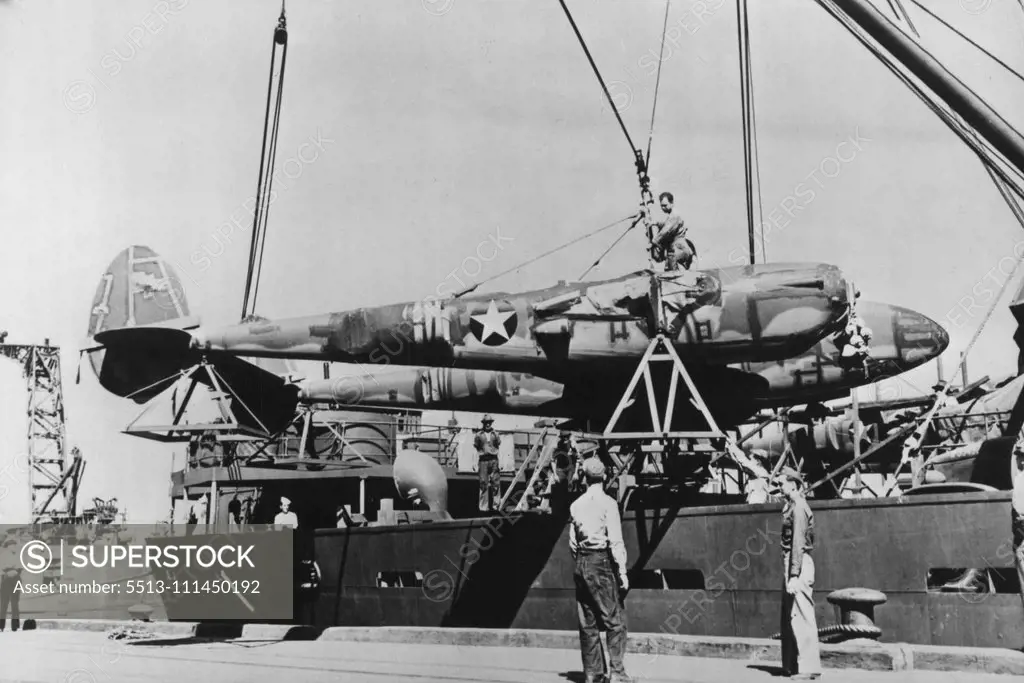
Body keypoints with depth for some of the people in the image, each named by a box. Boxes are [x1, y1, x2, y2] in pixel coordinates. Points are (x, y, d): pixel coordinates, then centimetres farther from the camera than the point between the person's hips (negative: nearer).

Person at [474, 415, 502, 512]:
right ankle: (484, 506, 1)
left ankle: (496, 504, 1)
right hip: (483, 460, -1)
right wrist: (476, 465, 5)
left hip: (494, 460, 1)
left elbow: (499, 448, 13)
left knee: (496, 482, -4)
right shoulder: (478, 435, 7)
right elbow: (476, 450, 9)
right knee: (483, 484, -2)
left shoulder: (495, 435, 11)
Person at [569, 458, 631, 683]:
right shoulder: (607, 503, -8)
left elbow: (572, 542, 10)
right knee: (615, 620, -2)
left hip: (581, 564, 6)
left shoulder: (576, 505, 7)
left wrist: (579, 563, 18)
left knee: (587, 622, 9)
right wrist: (622, 571, -9)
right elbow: (615, 540, -12)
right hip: (601, 563, -6)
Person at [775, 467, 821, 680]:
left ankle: (808, 667, -5)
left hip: (798, 564, -10)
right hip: (791, 561, 10)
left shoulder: (798, 507, -13)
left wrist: (793, 576, -21)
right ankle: (791, 666, 18)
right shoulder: (791, 506, 16)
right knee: (789, 617, 13)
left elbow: (798, 543, -18)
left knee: (801, 617, -7)